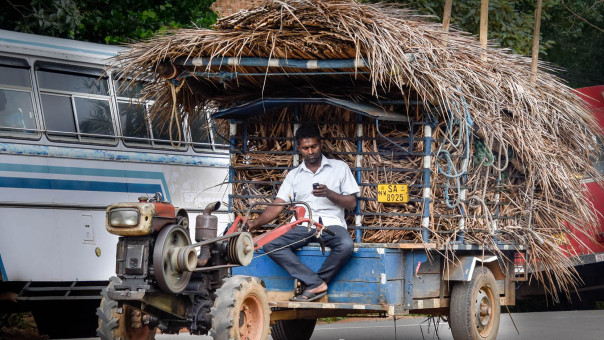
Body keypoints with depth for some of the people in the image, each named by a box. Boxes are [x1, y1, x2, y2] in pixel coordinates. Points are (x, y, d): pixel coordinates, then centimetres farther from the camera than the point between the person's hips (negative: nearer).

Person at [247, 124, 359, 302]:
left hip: (331, 223, -2)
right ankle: (317, 284, -30)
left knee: (345, 245, -38)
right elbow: (277, 206, 11)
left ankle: (309, 284, -19)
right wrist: (256, 223, -6)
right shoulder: (294, 175, 20)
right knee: (270, 244, -27)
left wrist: (329, 194, -10)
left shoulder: (339, 167, 14)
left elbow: (351, 203, 8)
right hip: (302, 225, 2)